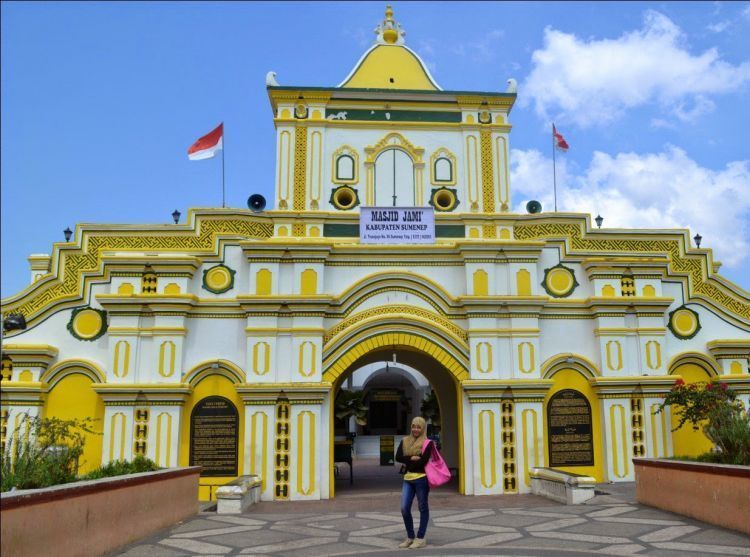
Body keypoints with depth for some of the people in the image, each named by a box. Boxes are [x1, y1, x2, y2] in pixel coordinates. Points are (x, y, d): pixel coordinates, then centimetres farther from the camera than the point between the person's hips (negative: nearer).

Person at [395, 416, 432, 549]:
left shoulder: (427, 443, -4)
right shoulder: (404, 441, 11)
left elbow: (423, 461, -16)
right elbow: (398, 457, -1)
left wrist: (407, 463, -4)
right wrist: (412, 458, -12)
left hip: (421, 478, -5)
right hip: (407, 479, 5)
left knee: (423, 508, 5)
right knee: (404, 508, 2)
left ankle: (420, 538, 13)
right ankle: (410, 537, 17)